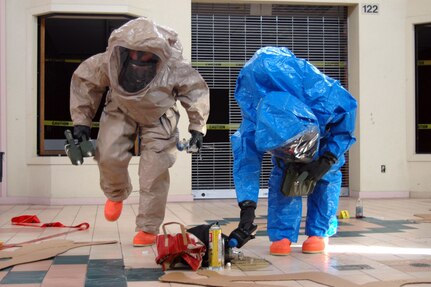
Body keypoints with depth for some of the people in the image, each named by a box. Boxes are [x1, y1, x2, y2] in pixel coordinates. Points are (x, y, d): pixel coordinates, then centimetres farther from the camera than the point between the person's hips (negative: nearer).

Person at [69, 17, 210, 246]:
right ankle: (116, 194, 22)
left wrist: (198, 127, -11)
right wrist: (81, 120, -8)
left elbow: (197, 90, -12)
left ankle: (148, 228, 7)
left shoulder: (174, 67, -31)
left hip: (157, 118, -1)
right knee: (109, 157, -15)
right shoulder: (109, 61, -28)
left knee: (154, 172, -8)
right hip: (121, 111, 1)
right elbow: (83, 80, -10)